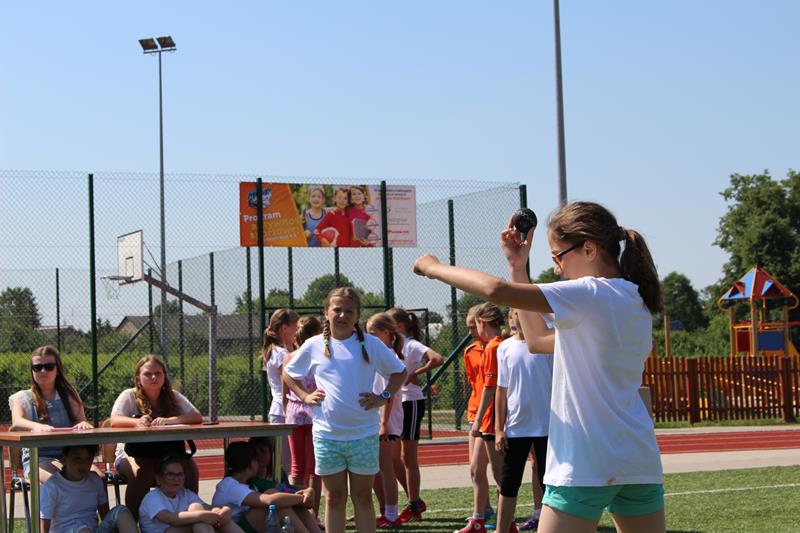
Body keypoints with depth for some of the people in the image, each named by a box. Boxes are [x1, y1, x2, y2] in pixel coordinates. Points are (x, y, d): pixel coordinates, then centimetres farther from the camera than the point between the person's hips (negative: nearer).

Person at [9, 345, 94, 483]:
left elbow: (80, 419, 9)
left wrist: (83, 424, -19)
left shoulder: (69, 395, 20)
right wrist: (36, 426, -35)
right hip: (36, 457, -2)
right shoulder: (22, 398, 11)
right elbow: (16, 423, -10)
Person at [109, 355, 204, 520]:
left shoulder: (174, 397, 3)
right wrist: (137, 422, -42)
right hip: (131, 454, -3)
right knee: (143, 472, -34)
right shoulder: (129, 396, -5)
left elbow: (197, 417, -11)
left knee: (190, 468, -24)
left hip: (166, 452, 3)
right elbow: (114, 420, -21)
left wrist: (168, 420, -29)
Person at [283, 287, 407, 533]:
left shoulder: (371, 344, 0)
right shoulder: (314, 346, 3)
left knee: (363, 497, 6)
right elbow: (288, 373, 17)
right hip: (326, 434, 1)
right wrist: (305, 396, 3)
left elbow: (399, 372, 11)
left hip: (363, 433, -1)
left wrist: (384, 397, -3)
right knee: (334, 498, 8)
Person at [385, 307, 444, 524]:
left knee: (408, 457, -4)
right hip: (395, 403, 9)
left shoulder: (411, 345, -12)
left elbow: (437, 359, -28)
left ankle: (414, 507, 4)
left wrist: (415, 374, -19)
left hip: (411, 402, -9)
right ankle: (415, 501, 19)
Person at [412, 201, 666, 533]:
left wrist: (435, 268, -4)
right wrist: (518, 267, 20)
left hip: (586, 465, -9)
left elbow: (495, 290, -20)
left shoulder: (592, 294, -11)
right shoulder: (635, 301, 15)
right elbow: (537, 341, 22)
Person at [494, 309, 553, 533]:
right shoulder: (505, 348, 5)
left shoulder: (546, 345, -4)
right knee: (508, 483, 6)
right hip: (515, 427, 3)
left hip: (546, 426, -3)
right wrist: (498, 429, 3)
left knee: (548, 481, 5)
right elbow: (501, 390, 7)